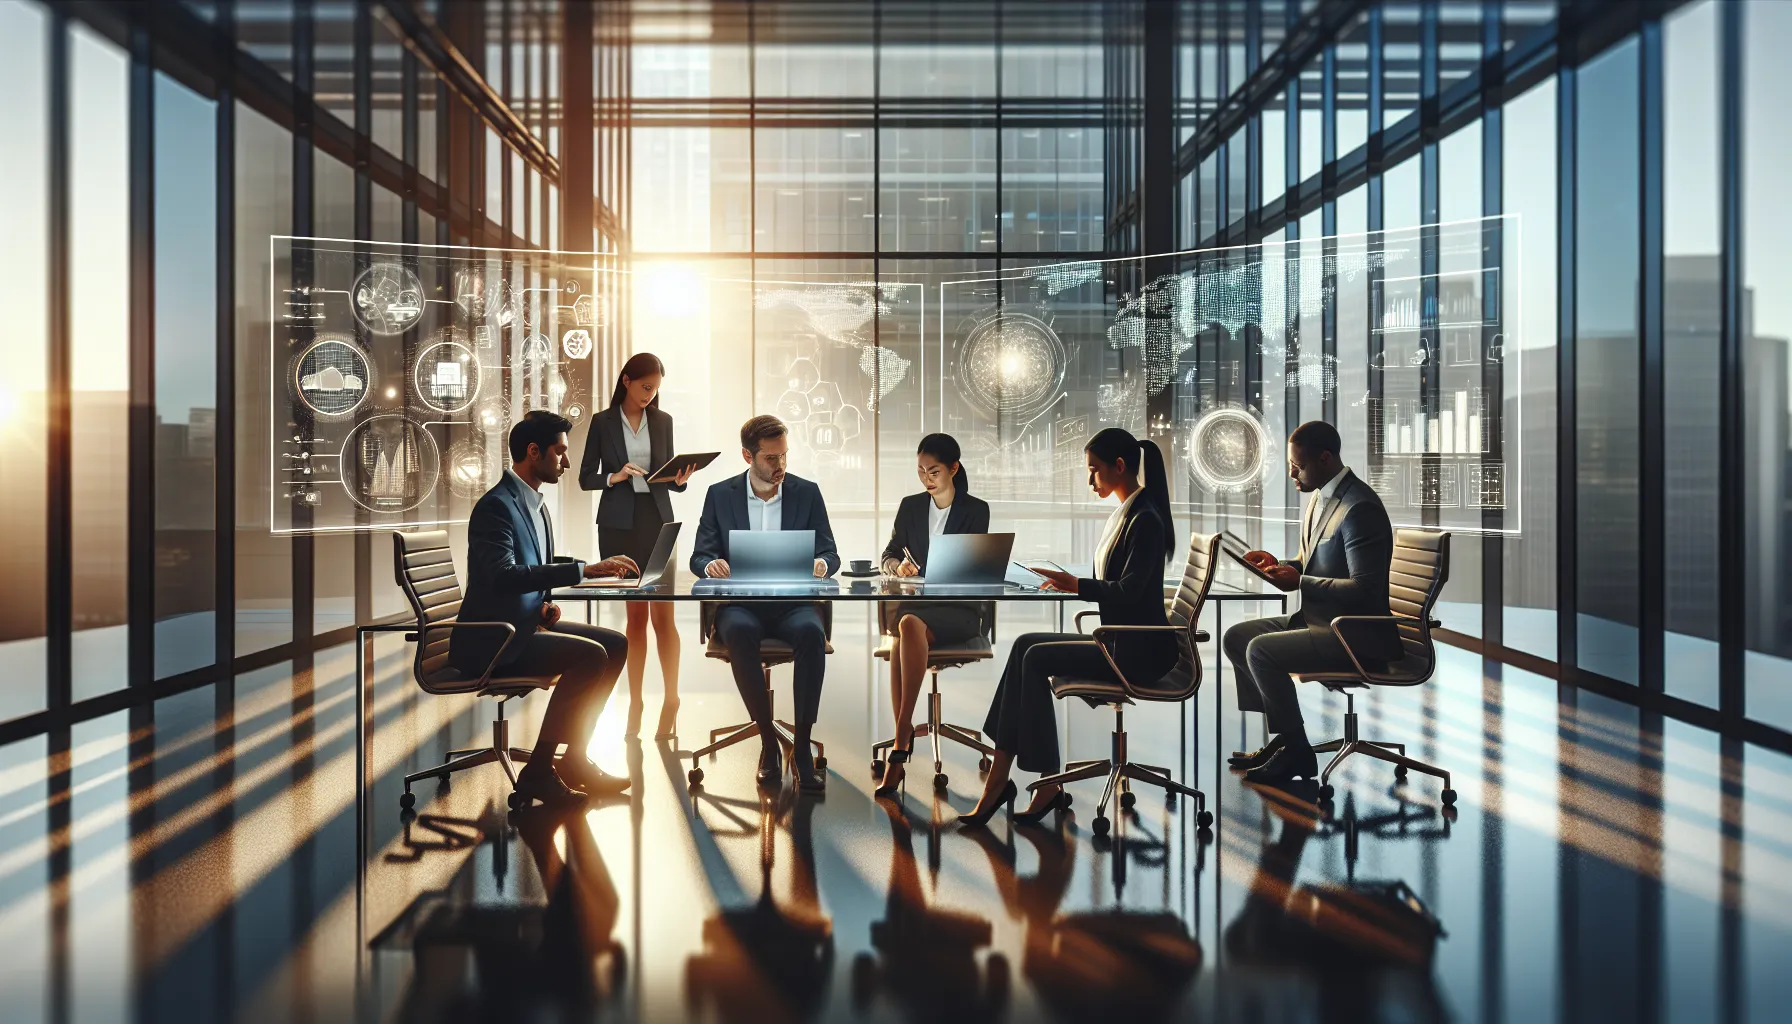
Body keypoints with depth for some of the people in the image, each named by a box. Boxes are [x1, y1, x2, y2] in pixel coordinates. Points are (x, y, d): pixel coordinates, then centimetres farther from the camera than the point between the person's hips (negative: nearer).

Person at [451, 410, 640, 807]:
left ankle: (575, 759, 9)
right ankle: (538, 771, -14)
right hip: (490, 641, -10)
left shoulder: (534, 504, 14)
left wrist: (546, 603, 2)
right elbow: (503, 576, -31)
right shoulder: (496, 505, -17)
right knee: (590, 655, -24)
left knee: (615, 644, 4)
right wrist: (585, 569, -33)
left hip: (523, 625, 10)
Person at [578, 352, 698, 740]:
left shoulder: (663, 421, 8)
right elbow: (585, 478, 3)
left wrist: (680, 480, -11)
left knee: (662, 613, -4)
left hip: (657, 521, 1)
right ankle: (635, 702, 12)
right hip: (619, 525, -1)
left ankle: (671, 700, 4)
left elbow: (668, 475, 11)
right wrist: (614, 477, -15)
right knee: (635, 615, 3)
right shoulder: (603, 422, 2)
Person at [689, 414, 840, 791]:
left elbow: (830, 554, 7)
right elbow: (699, 556, 7)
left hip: (793, 602, 0)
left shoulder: (807, 493, 8)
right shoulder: (720, 494, 7)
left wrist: (821, 564, -19)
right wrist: (711, 565, -18)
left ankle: (802, 745, -26)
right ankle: (768, 740, -21)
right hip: (740, 604, 0)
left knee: (811, 632, -34)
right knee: (739, 632, -35)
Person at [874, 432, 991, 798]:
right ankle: (903, 739, -37)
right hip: (915, 602, 3)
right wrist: (898, 566, -10)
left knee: (910, 626, -36)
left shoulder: (976, 510, 5)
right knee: (907, 627, -35)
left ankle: (901, 740, -39)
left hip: (959, 609, -3)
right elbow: (888, 556, 15)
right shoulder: (910, 506, 15)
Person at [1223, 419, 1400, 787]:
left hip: (1355, 635, -10)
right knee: (1236, 638, 5)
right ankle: (1283, 734, 10)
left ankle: (1296, 750, -6)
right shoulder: (1318, 497, 9)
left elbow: (1365, 590, -25)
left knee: (1260, 650, -24)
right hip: (1317, 618, 10)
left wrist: (1300, 583, -24)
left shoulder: (1360, 508, -21)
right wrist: (1280, 565, 2)